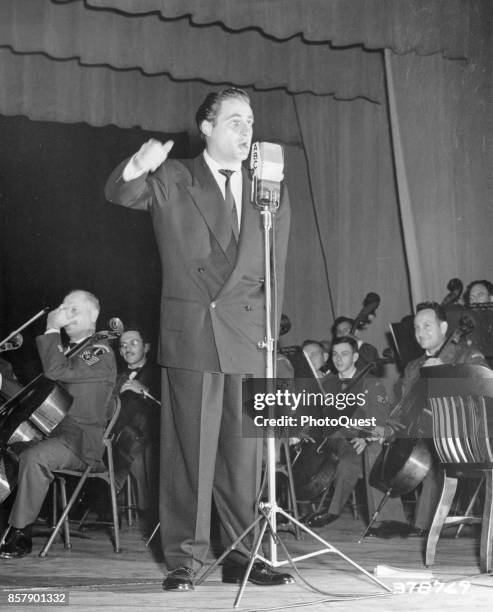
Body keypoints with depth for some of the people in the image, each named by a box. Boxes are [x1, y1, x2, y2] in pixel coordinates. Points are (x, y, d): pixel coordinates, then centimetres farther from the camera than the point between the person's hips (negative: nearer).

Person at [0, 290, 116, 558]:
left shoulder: (100, 352, -6)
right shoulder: (64, 349, 23)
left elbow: (56, 371, -21)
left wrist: (51, 330, -14)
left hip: (80, 439, -8)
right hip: (50, 430, 8)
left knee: (33, 456, -33)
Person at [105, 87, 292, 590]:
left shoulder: (269, 193, 15)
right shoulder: (172, 181, 7)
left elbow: (274, 271, 14)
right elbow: (119, 193, -8)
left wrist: (267, 329, 5)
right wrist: (138, 166, -30)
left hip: (249, 339, 3)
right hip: (190, 332, -2)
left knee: (245, 451, 5)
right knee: (189, 448, -2)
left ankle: (244, 557, 13)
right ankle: (184, 559, 6)